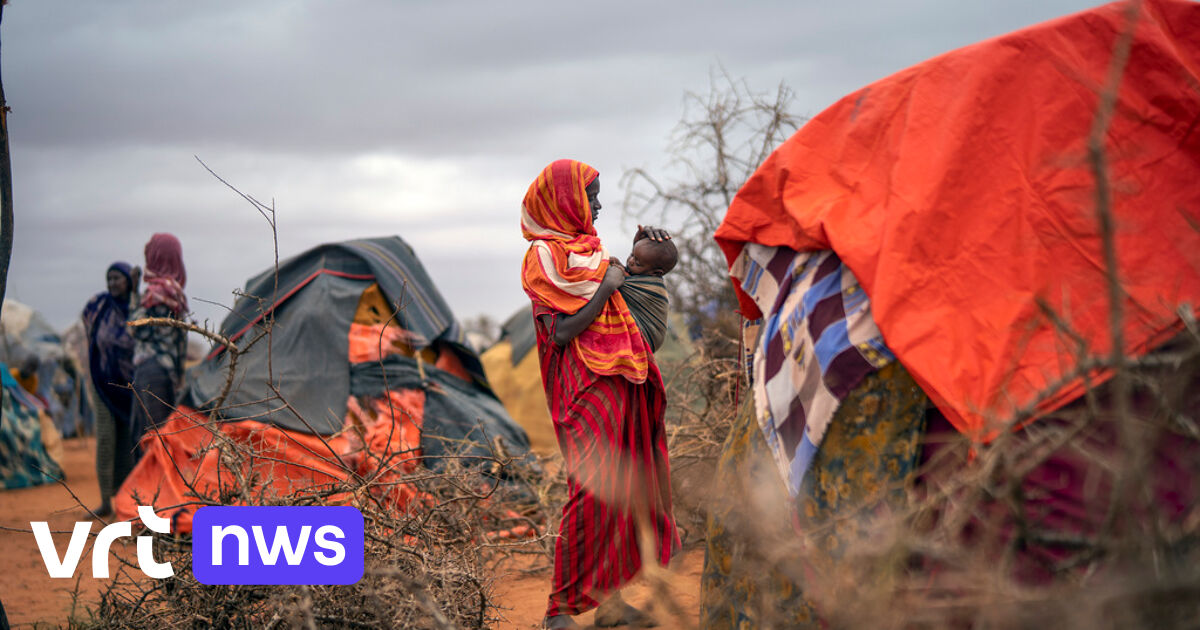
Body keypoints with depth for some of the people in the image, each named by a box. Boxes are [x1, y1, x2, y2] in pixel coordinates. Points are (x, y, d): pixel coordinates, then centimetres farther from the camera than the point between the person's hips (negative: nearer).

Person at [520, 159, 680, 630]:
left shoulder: (587, 247, 17)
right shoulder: (545, 255, -8)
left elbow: (622, 280, 32)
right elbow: (562, 331, -17)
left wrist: (644, 245, 15)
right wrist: (606, 288, -11)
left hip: (619, 383, 9)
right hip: (587, 388, -9)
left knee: (621, 489, 9)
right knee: (591, 493, -14)